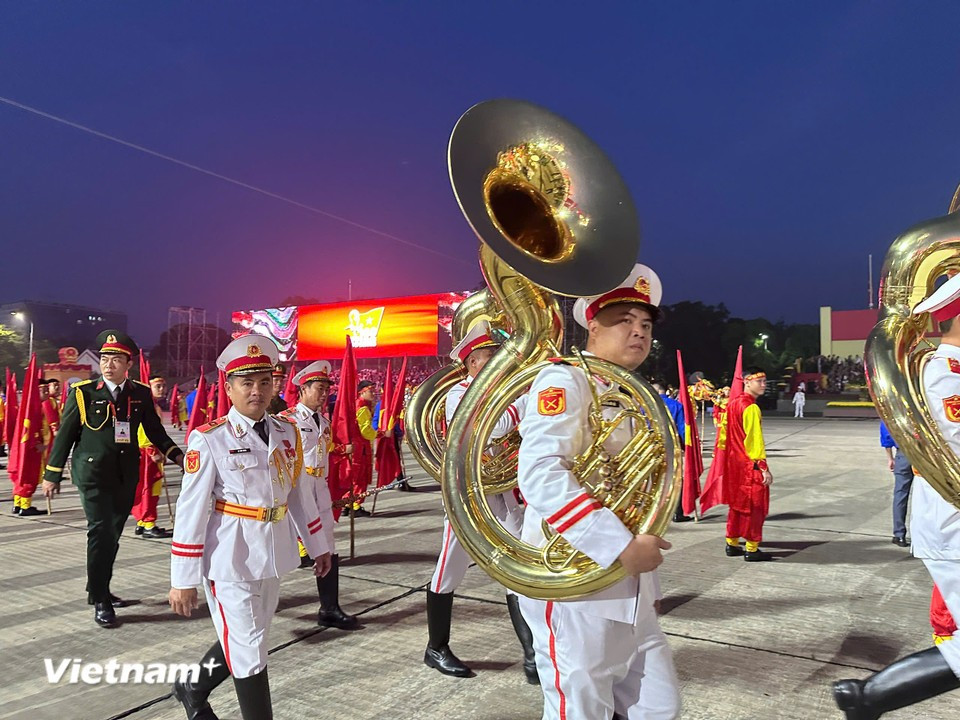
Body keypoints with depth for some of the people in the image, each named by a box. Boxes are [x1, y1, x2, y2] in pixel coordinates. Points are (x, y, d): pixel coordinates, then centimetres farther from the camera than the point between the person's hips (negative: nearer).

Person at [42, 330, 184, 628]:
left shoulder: (141, 394, 2)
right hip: (93, 473, -3)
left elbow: (155, 431, 10)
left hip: (126, 476, 4)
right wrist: (52, 474, 2)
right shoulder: (83, 392, -5)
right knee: (101, 531, -8)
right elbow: (65, 434, 0)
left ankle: (99, 590, 30)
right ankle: (100, 601, 4)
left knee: (113, 534, 13)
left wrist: (178, 457, -2)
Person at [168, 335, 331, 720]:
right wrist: (184, 580, -11)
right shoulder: (209, 439, -14)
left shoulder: (288, 431, 2)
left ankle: (192, 688, 49)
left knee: (241, 644, 23)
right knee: (249, 653, 5)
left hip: (273, 555, 6)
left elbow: (301, 493, 10)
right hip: (230, 559, -6)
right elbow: (191, 510, -13)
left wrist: (318, 545, 13)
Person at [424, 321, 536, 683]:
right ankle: (436, 649, 24)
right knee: (449, 575, 7)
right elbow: (494, 428, -27)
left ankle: (533, 655, 7)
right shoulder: (457, 394, -11)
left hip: (502, 494, 7)